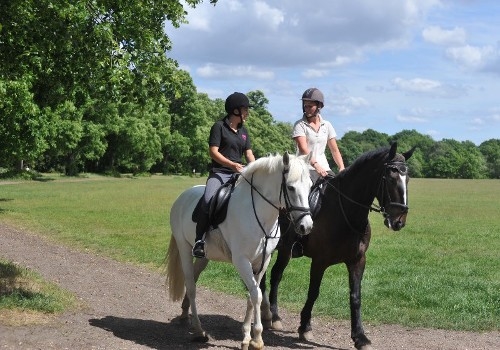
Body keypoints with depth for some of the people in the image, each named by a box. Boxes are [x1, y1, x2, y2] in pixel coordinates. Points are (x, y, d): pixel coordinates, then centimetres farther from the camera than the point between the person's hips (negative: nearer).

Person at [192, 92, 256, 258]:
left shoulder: (243, 130, 19)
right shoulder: (219, 126, 0)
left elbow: (249, 153, 16)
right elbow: (213, 151, -8)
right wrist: (231, 164, -20)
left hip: (239, 173, 6)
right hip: (219, 172, -6)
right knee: (208, 201, -31)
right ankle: (199, 240, -22)